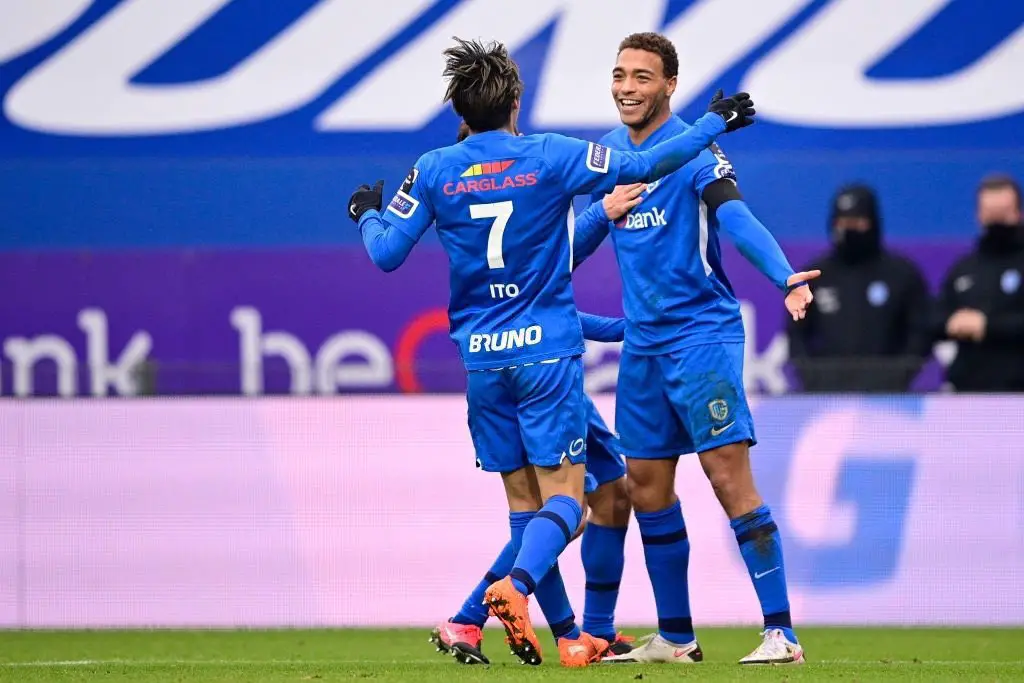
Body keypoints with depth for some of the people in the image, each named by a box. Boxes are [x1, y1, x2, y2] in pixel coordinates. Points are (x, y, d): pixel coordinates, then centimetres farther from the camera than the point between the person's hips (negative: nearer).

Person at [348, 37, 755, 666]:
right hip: (547, 353, -3)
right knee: (563, 496, -3)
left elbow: (387, 254, 2)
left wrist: (367, 214, 24)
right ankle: (515, 587, -30)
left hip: (481, 358, 3)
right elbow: (643, 168, -3)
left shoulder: (434, 171, 1)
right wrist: (715, 123, 10)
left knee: (523, 501, 10)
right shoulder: (551, 157, -5)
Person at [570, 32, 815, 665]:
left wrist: (786, 278, -40)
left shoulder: (693, 150, -10)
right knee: (647, 487, 8)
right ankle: (675, 637, 19)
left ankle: (782, 632, -12)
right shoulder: (611, 153, 11)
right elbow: (582, 238, 24)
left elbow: (736, 218, -25)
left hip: (701, 333, -7)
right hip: (642, 344, 7)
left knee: (729, 475, -13)